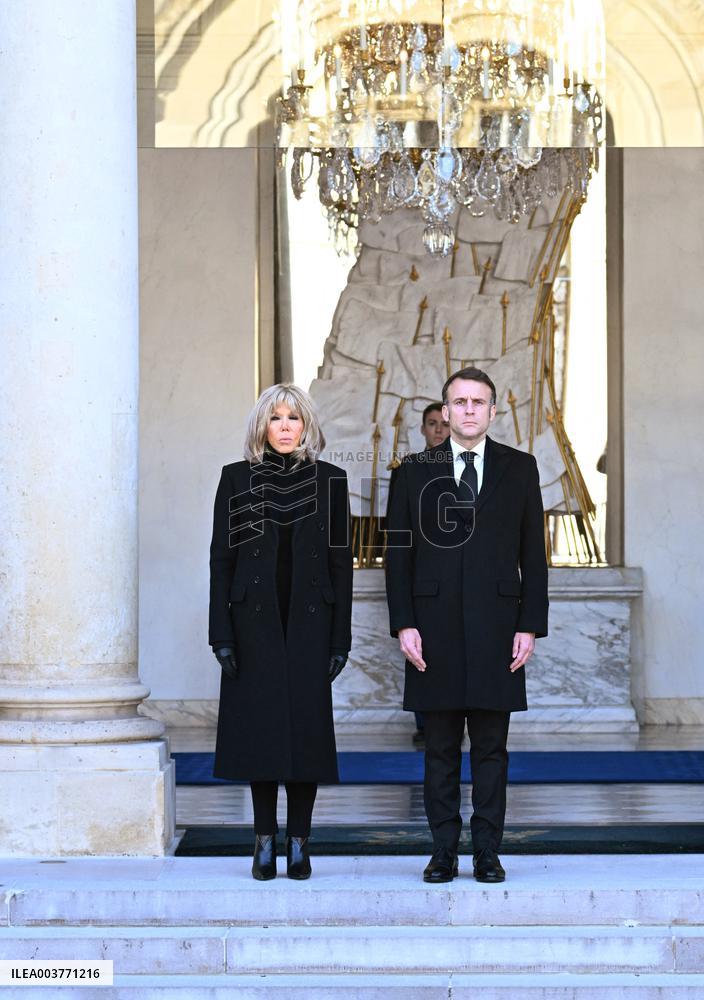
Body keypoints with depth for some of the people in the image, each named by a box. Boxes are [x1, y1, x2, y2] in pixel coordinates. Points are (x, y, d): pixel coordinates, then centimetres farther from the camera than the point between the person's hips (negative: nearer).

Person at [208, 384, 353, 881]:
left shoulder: (329, 480, 4)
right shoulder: (237, 479, 4)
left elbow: (341, 561, 4)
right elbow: (221, 557, 3)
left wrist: (341, 637, -1)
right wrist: (221, 632, -4)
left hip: (309, 622, 0)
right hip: (255, 622, 0)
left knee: (307, 726, 0)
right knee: (260, 725, 1)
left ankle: (299, 842, 7)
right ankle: (265, 842, 9)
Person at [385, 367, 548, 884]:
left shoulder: (520, 468, 7)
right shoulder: (415, 472, 7)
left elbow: (533, 551, 6)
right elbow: (399, 553, 5)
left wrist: (531, 625, -2)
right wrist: (404, 624, -4)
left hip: (496, 628, 0)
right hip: (435, 627, 0)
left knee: (491, 748, 3)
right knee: (441, 749, 4)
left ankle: (488, 852, 10)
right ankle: (444, 852, 11)